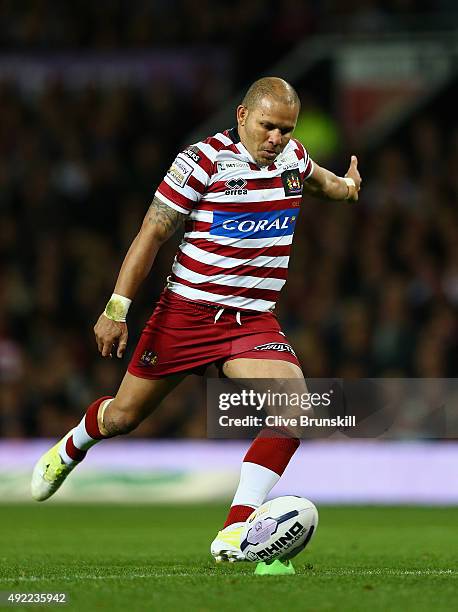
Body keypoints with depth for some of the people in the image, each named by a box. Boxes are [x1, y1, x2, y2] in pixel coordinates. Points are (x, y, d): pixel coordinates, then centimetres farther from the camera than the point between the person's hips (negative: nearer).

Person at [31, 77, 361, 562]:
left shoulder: (292, 156, 4)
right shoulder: (202, 161, -14)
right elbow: (152, 234, -10)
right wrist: (116, 309, -13)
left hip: (253, 321, 3)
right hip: (185, 312, -3)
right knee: (123, 416, 8)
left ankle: (235, 534, -22)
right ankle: (69, 450, 45)